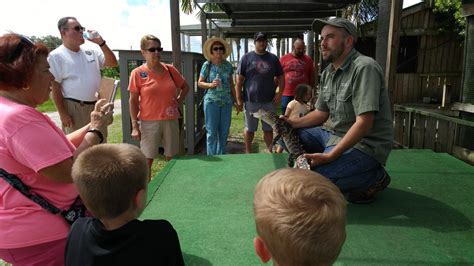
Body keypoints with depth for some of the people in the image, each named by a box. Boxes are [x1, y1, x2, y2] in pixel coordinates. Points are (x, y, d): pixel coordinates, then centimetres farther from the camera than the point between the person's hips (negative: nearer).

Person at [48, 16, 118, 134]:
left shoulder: (91, 51, 9)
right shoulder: (56, 56, -7)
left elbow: (112, 63, 8)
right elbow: (55, 87, -10)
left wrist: (101, 43, -5)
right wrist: (62, 114, -14)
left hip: (96, 106, 6)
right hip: (74, 108, -6)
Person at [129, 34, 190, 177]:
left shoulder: (170, 70, 4)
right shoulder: (138, 73, -5)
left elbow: (185, 87, 19)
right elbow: (133, 101, -3)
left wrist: (178, 102, 5)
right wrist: (135, 126, -7)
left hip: (171, 120, 3)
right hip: (149, 122, -3)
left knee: (171, 158, 12)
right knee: (147, 160, 4)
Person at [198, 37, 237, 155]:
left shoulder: (228, 65, 6)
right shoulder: (207, 65, -3)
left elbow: (231, 84, 13)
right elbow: (200, 83, 1)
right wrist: (211, 85, -18)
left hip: (227, 101, 4)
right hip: (211, 101, -3)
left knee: (224, 131, 9)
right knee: (212, 132, 0)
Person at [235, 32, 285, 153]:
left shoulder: (273, 58, 9)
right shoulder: (247, 58, 0)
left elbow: (280, 77, 13)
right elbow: (239, 80, -2)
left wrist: (280, 93, -3)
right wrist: (239, 100, -7)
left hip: (269, 101, 2)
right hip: (251, 101, -2)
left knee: (268, 129, 11)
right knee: (249, 129, 9)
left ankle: (269, 151, 25)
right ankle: (248, 151, 23)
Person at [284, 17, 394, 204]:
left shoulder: (364, 68, -19)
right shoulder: (328, 73, 9)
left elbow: (364, 123, -26)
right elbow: (321, 113, 14)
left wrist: (329, 156, -28)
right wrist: (293, 123, -4)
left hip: (366, 145, -9)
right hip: (336, 136, 9)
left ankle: (373, 177, -3)